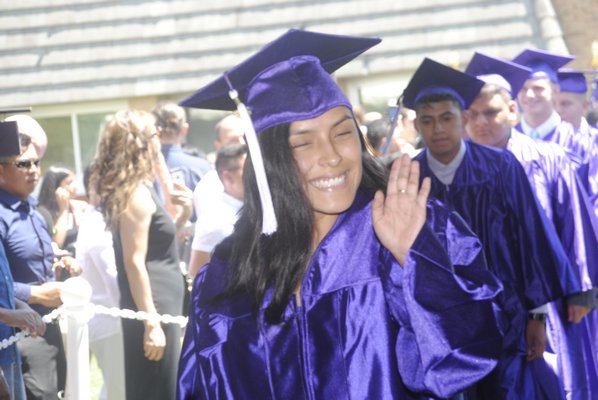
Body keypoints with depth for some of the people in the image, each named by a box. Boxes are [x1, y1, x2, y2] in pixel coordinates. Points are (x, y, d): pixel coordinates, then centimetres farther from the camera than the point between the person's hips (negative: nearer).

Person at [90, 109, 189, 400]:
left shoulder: (130, 190, 13)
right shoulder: (138, 193, -15)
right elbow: (134, 263, -20)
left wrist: (181, 217, 10)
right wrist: (152, 324, -22)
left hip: (158, 306, 10)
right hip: (155, 308, -10)